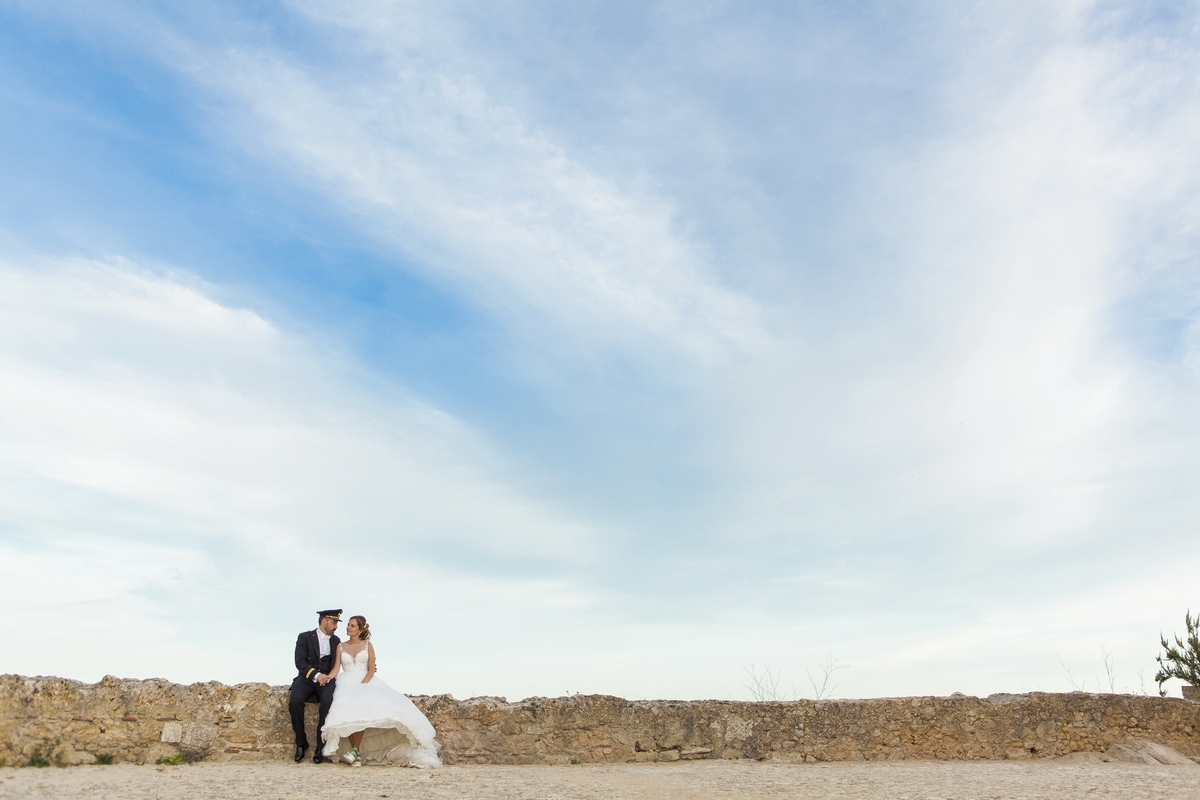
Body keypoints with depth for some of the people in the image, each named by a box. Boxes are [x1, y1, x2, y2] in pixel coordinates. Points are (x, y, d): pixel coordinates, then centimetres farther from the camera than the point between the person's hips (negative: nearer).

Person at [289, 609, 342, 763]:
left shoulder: (336, 640, 14)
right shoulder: (305, 637, 2)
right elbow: (300, 662, -9)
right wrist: (316, 675, -22)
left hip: (326, 680, 2)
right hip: (306, 679, -2)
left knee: (328, 701, -30)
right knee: (295, 700, -32)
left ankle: (320, 747, -22)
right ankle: (301, 742, -13)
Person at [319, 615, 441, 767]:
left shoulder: (368, 645, 9)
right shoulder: (341, 646, 14)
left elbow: (371, 670, 1)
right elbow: (336, 668, 3)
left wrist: (362, 685, -15)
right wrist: (328, 677, -19)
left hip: (366, 682, 0)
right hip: (347, 683, 0)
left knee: (363, 709, -33)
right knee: (348, 708, -33)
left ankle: (355, 749, -29)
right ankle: (357, 754, -30)